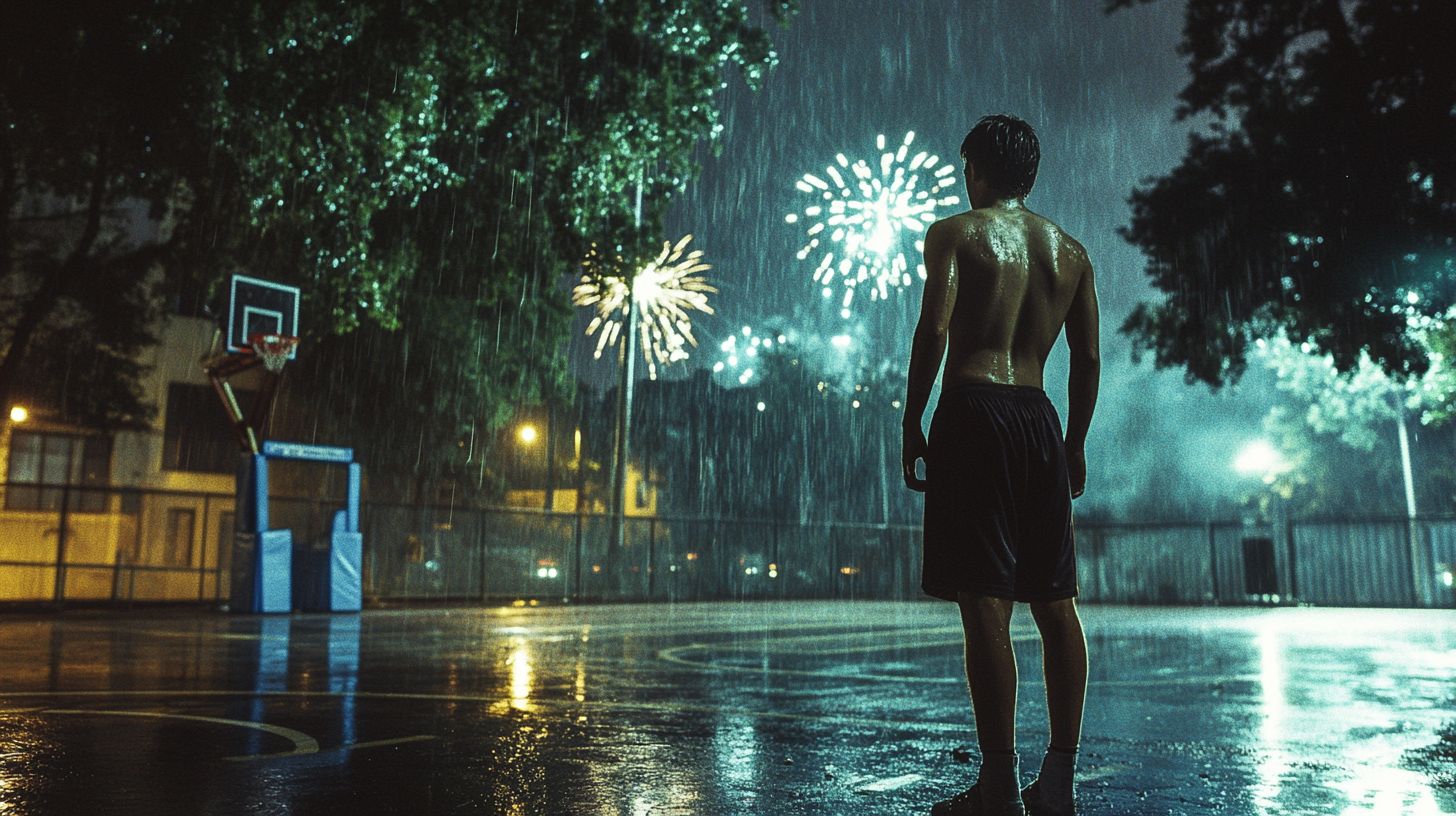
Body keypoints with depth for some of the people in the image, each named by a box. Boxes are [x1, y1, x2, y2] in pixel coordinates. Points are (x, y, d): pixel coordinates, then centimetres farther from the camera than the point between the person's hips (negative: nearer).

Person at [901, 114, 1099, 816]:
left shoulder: (955, 233, 3)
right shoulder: (1070, 251, 18)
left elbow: (934, 330, -11)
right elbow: (1088, 358, 15)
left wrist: (912, 424, -6)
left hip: (974, 414, -5)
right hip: (1041, 417, 6)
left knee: (986, 602, -7)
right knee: (1056, 602, 9)